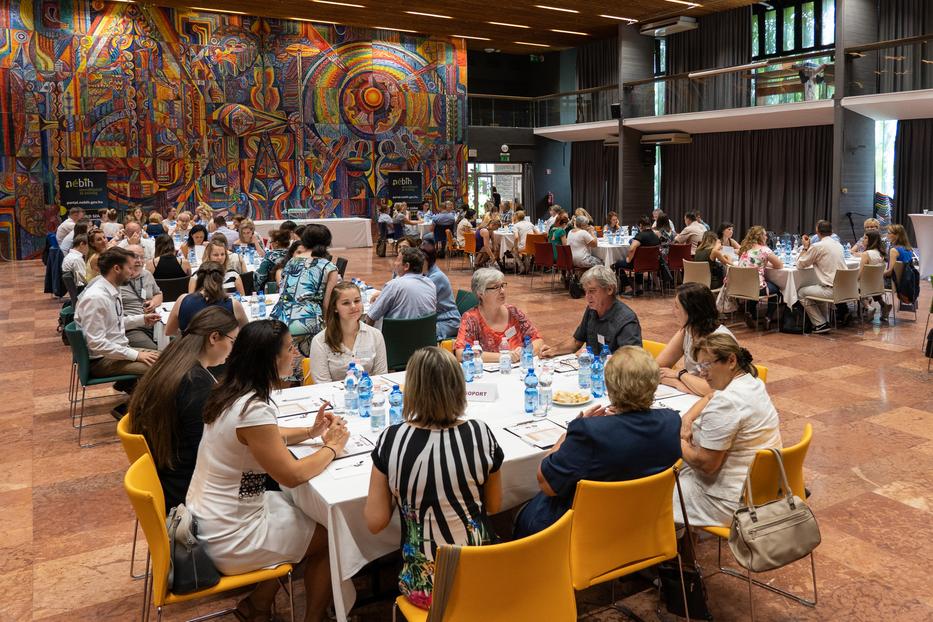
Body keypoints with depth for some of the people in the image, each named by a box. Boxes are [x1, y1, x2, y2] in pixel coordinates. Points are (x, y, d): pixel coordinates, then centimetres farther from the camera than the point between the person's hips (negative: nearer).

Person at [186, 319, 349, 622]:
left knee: (304, 505, 22)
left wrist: (310, 432, 6)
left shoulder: (231, 391, 0)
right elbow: (293, 475, -23)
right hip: (228, 538, -9)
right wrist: (332, 448, -7)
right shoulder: (253, 409, -28)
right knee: (333, 535, 6)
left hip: (207, 516, 9)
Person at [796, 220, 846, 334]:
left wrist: (805, 247, 10)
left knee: (801, 292, 11)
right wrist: (809, 248, 27)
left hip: (831, 290, -8)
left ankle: (821, 324, 7)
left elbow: (800, 264, 0)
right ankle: (824, 320, 31)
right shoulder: (838, 245, 12)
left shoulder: (817, 246, -10)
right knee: (816, 288, 32)